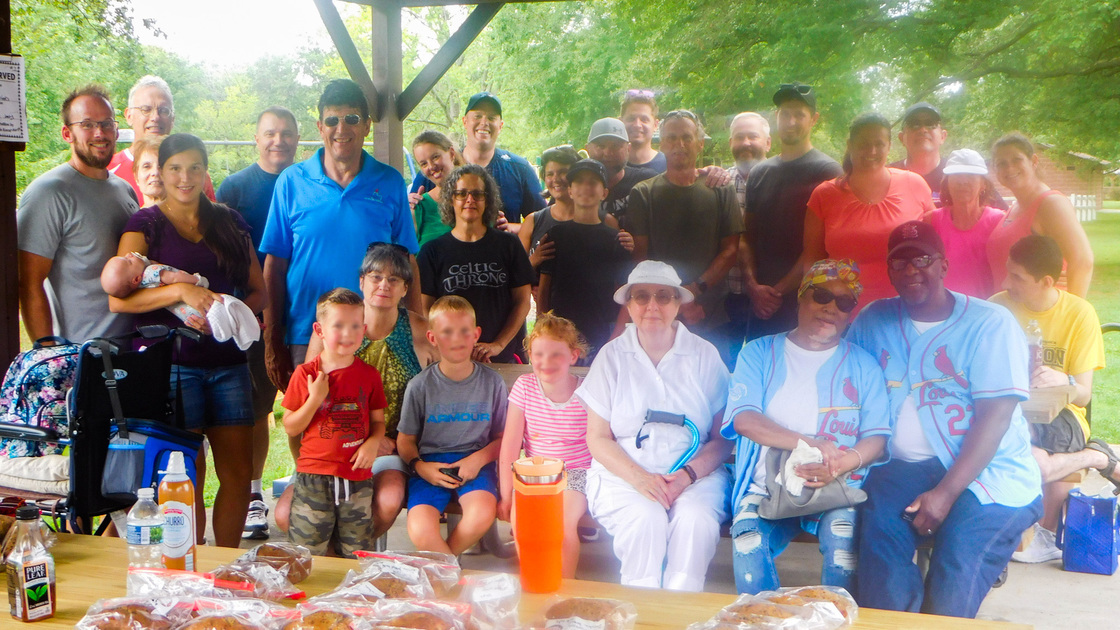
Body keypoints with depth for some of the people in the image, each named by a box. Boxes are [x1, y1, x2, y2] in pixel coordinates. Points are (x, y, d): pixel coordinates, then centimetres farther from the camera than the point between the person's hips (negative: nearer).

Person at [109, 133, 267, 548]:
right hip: (172, 362, -4)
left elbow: (258, 291, 12)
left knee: (239, 474, 3)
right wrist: (181, 291, -20)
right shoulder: (146, 225, 4)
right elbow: (119, 299, -8)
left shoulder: (229, 223, 15)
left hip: (227, 362, 4)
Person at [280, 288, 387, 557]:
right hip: (313, 477, -2)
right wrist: (315, 399, -14)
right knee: (308, 556, 2)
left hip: (357, 477, 2)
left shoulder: (369, 375, 4)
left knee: (356, 555, 9)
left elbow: (378, 421, 11)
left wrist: (373, 442, -10)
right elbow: (290, 428, 0)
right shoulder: (305, 374, -1)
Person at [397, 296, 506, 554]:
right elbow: (405, 441, 8)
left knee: (482, 515, -31)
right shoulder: (419, 386, 1)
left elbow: (503, 437, 9)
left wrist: (479, 459, -10)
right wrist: (419, 466, -12)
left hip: (475, 461, 1)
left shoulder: (492, 382, 3)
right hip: (430, 463, 0)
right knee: (421, 532, -28)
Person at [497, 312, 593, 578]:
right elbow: (510, 445, -2)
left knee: (564, 519, -29)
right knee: (519, 515, -25)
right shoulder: (524, 386, -3)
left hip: (577, 474, -2)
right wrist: (506, 495, -4)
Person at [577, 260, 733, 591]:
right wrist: (639, 477, -15)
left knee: (696, 518, -30)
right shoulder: (612, 356, 5)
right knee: (646, 518, -31)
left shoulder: (704, 355, 5)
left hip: (697, 472, 1)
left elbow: (723, 437, 3)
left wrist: (687, 475, -15)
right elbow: (598, 438, 2)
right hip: (622, 473, 0)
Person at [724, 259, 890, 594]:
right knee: (748, 538, -30)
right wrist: (812, 444, -18)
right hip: (768, 482, 0)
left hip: (838, 486, 1)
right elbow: (743, 419, -4)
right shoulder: (759, 353, 11)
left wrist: (843, 463, -20)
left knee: (843, 537, -31)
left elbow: (877, 436, 3)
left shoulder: (862, 364, 13)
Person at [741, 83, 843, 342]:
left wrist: (780, 290, -11)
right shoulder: (759, 173, 14)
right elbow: (746, 237, 12)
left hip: (805, 301, -5)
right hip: (762, 303, 5)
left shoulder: (828, 172, -2)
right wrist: (753, 285, -3)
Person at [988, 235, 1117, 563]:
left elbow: (1083, 394, -8)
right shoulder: (999, 306, -2)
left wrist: (1063, 383, -31)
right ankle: (1096, 457, -7)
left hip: (1060, 417, -2)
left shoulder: (1080, 314, -5)